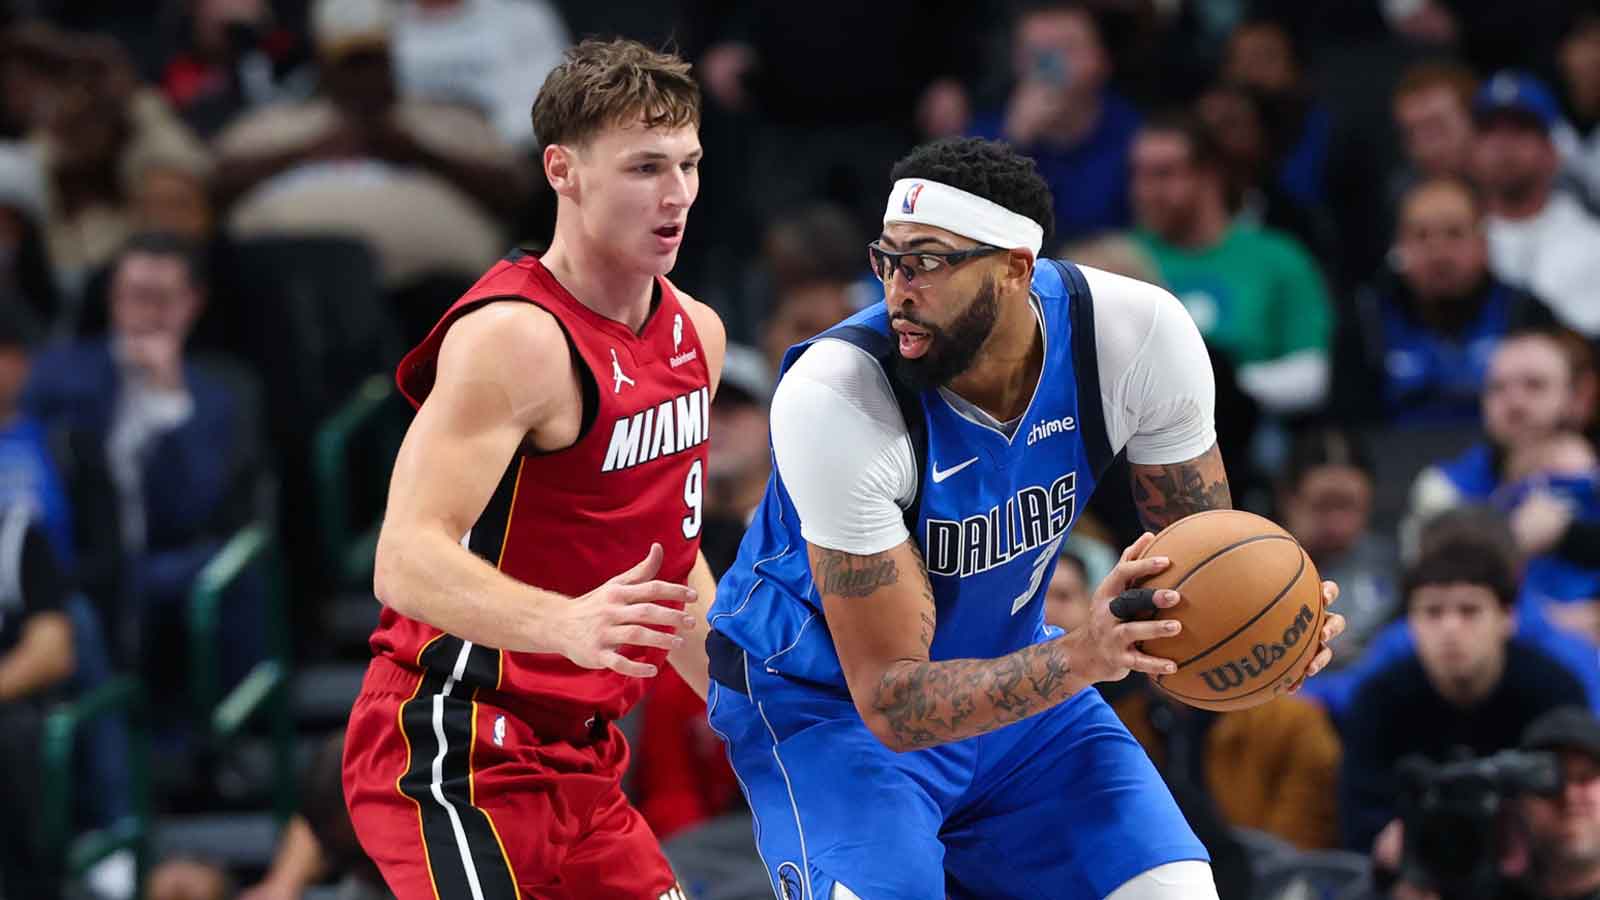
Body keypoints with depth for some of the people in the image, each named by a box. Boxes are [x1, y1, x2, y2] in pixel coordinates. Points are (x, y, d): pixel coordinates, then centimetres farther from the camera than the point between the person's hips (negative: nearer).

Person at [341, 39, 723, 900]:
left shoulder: (695, 333, 11)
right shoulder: (513, 337, -19)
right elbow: (407, 561, -30)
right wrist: (565, 624, -45)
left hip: (574, 761, 9)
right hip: (455, 754, -9)